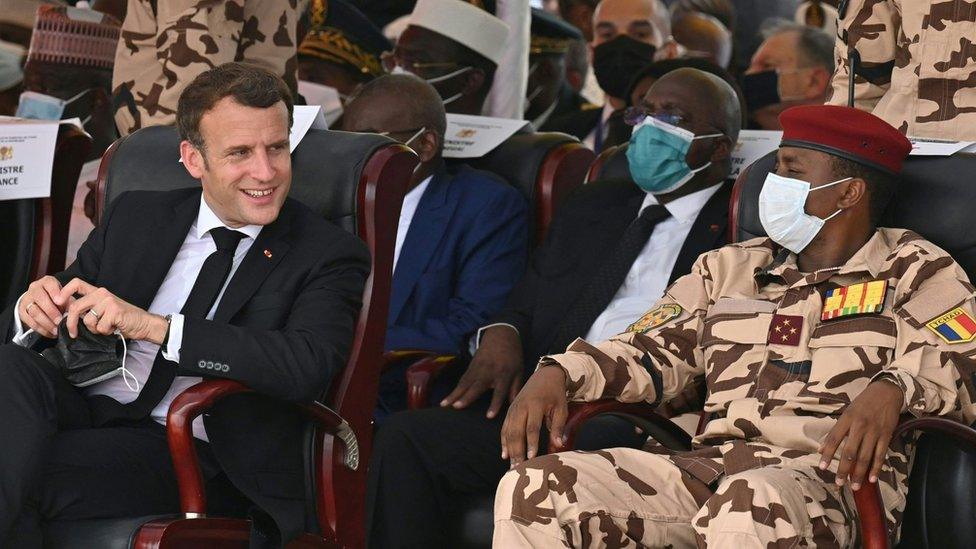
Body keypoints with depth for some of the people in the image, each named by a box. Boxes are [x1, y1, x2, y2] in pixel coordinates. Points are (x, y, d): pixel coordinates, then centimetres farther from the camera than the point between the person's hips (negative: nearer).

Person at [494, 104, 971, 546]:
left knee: (751, 504, -43)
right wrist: (557, 374, 3)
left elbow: (954, 365, -5)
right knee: (531, 487, -15)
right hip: (707, 465, 5)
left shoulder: (915, 272, 12)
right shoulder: (731, 269, 27)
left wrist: (889, 391, -28)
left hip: (830, 476, -5)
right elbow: (652, 352, 22)